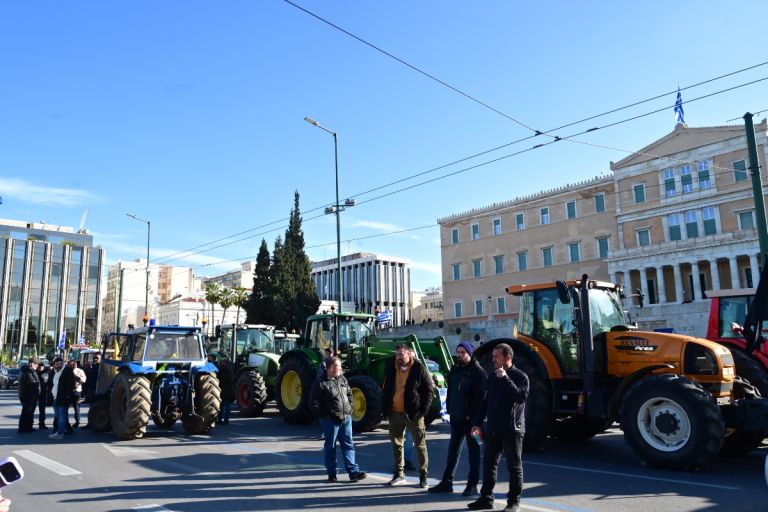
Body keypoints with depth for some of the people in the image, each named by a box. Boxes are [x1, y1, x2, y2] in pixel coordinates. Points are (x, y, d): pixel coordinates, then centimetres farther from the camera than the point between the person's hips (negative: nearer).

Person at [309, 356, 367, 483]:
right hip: (331, 420, -6)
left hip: (346, 419, 6)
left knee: (348, 445, 5)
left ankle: (353, 472, 7)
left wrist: (349, 410, 8)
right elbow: (314, 403, -11)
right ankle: (331, 474, 18)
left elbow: (349, 394, 20)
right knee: (330, 446, 7)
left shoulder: (342, 379, 9)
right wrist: (325, 416, -13)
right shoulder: (320, 382, -11)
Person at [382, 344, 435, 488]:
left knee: (420, 444, 3)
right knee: (396, 443, 13)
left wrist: (423, 409, -11)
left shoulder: (419, 368, -9)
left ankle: (423, 475, 14)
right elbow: (386, 389, 14)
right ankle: (399, 474, 26)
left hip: (414, 413, -5)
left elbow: (429, 390, -5)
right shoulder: (391, 368, 5)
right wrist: (385, 408, 6)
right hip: (395, 413, 5)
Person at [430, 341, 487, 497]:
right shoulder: (454, 370, 11)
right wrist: (449, 409, 7)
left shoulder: (477, 371, -10)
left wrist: (471, 414, -18)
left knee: (473, 450, 4)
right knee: (453, 449, 12)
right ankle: (447, 482, 19)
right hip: (456, 417, 7)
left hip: (470, 418, -7)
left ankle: (472, 485, 12)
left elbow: (480, 396, -15)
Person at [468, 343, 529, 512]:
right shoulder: (492, 377, 11)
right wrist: (477, 423, 13)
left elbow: (521, 397, -22)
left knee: (514, 466, 4)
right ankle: (486, 498, 19)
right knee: (488, 464, 9)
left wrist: (505, 378, -23)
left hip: (512, 430, -5)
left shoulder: (520, 376, -5)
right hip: (493, 430, 6)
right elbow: (485, 402, 16)